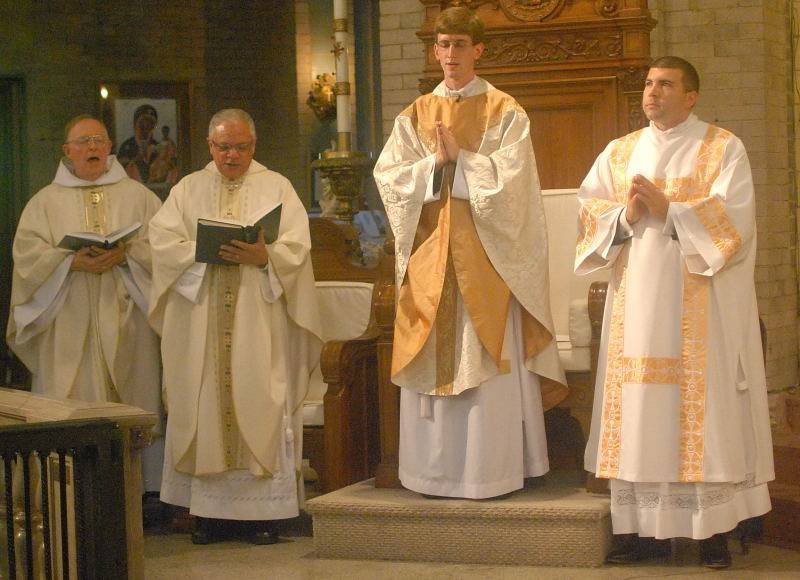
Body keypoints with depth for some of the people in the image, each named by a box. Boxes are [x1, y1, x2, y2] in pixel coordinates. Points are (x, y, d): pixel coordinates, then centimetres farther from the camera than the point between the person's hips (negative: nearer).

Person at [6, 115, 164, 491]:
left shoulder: (137, 196, 12)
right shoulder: (45, 202, 11)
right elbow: (27, 254, 0)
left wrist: (125, 254, -15)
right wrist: (74, 262, -15)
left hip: (126, 321, 0)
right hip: (71, 327, 0)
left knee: (132, 404, -2)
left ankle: (141, 487, 4)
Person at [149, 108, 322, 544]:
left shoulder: (276, 188, 8)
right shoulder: (188, 190, 13)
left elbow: (296, 248, -2)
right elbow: (163, 242, 1)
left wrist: (264, 257, -21)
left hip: (259, 322, -1)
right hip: (200, 324, 2)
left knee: (258, 404, -4)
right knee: (205, 405, -1)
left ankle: (263, 510, 0)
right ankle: (209, 509, 4)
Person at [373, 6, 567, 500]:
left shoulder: (504, 112, 2)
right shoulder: (415, 116, 12)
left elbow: (508, 179, -9)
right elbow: (389, 175, 1)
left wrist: (457, 159, -12)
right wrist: (434, 163, -12)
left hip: (485, 253, -3)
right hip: (430, 253, 3)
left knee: (487, 360, -4)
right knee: (434, 359, 3)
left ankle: (490, 470, 0)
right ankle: (436, 469, 8)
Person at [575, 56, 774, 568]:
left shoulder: (724, 149, 3)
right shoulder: (619, 153, 15)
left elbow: (731, 220, -9)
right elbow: (588, 210, 8)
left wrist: (667, 209, -18)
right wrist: (625, 215, -11)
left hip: (701, 309, -4)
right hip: (637, 306, 4)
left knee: (704, 412, -5)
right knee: (640, 412, 1)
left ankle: (714, 530, 0)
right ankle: (645, 528, 6)